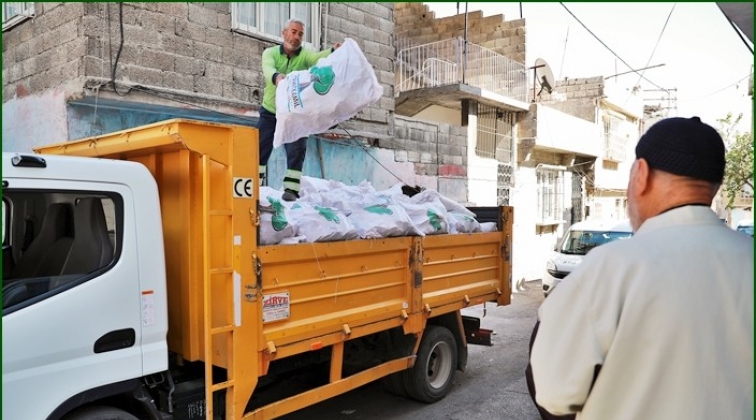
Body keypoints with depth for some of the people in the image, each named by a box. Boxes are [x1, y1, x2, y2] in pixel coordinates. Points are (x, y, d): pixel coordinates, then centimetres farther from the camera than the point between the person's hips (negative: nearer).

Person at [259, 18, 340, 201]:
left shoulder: (305, 54, -7)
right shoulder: (270, 52, -6)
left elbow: (318, 58, -31)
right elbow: (267, 69, -29)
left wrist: (333, 52, -54)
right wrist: (276, 77, -54)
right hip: (270, 112, 1)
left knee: (296, 151, -9)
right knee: (260, 149, 3)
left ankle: (291, 189, -4)